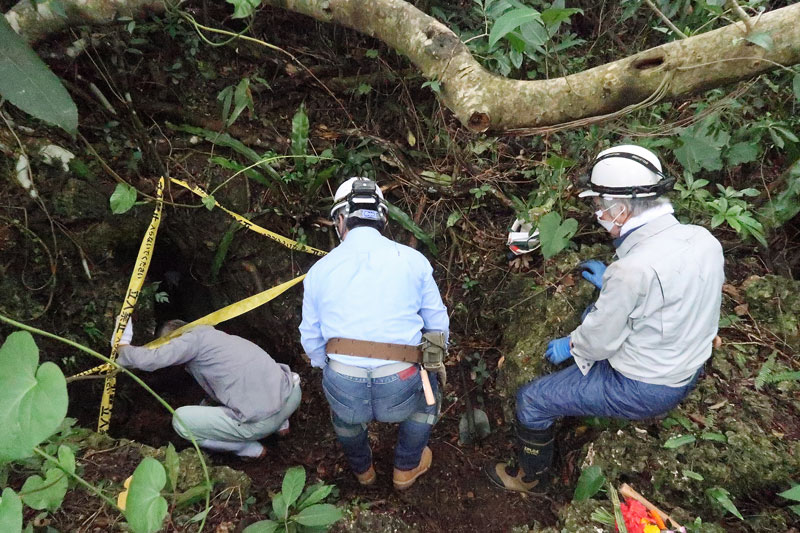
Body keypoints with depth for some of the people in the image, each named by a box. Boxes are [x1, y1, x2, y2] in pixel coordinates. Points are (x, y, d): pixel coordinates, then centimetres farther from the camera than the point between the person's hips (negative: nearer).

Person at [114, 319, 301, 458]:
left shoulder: (195, 336, 0)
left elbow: (150, 360, -8)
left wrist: (123, 345, 13)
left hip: (263, 421, -8)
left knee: (181, 420, 8)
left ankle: (250, 448, 11)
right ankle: (281, 423, 25)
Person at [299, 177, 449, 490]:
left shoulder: (319, 270, 6)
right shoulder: (412, 260, 3)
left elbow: (311, 339, 13)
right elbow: (438, 326, 9)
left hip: (343, 390, 2)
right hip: (399, 391, -1)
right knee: (427, 388, 33)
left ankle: (361, 470, 58)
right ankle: (406, 468, 46)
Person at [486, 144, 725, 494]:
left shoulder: (633, 268, -35)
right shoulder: (704, 239, -10)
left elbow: (599, 341, -22)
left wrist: (568, 346, -1)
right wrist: (612, 284, 13)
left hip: (644, 391, -8)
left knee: (531, 400, 1)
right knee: (594, 314, 28)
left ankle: (530, 478, 28)